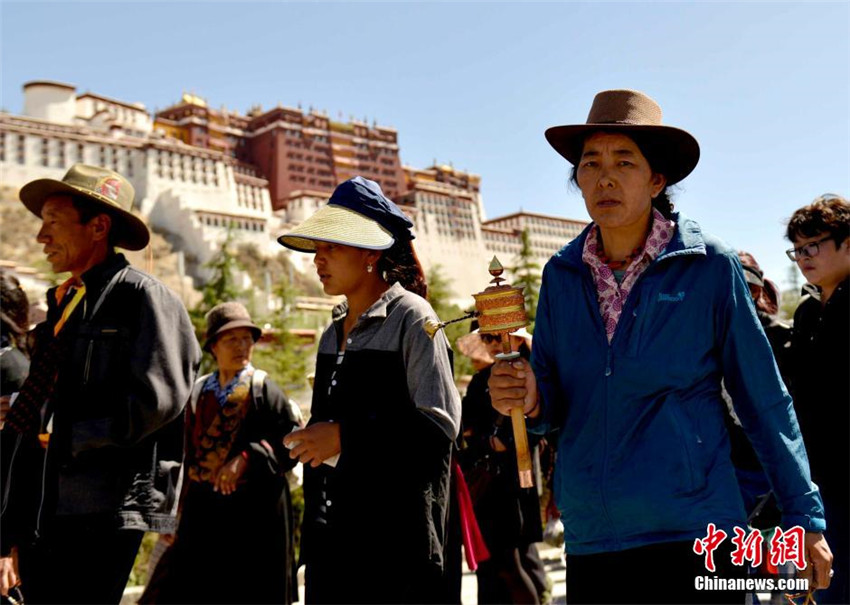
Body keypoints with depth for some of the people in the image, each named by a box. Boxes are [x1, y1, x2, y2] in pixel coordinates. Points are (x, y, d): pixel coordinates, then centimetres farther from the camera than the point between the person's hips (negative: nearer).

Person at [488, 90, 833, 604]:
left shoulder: (710, 265, -6)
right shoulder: (562, 274, 3)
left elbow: (765, 399, 0)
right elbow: (555, 405, 9)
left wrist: (804, 515, 1)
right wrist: (528, 399, -13)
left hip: (694, 538, -3)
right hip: (590, 542, 3)